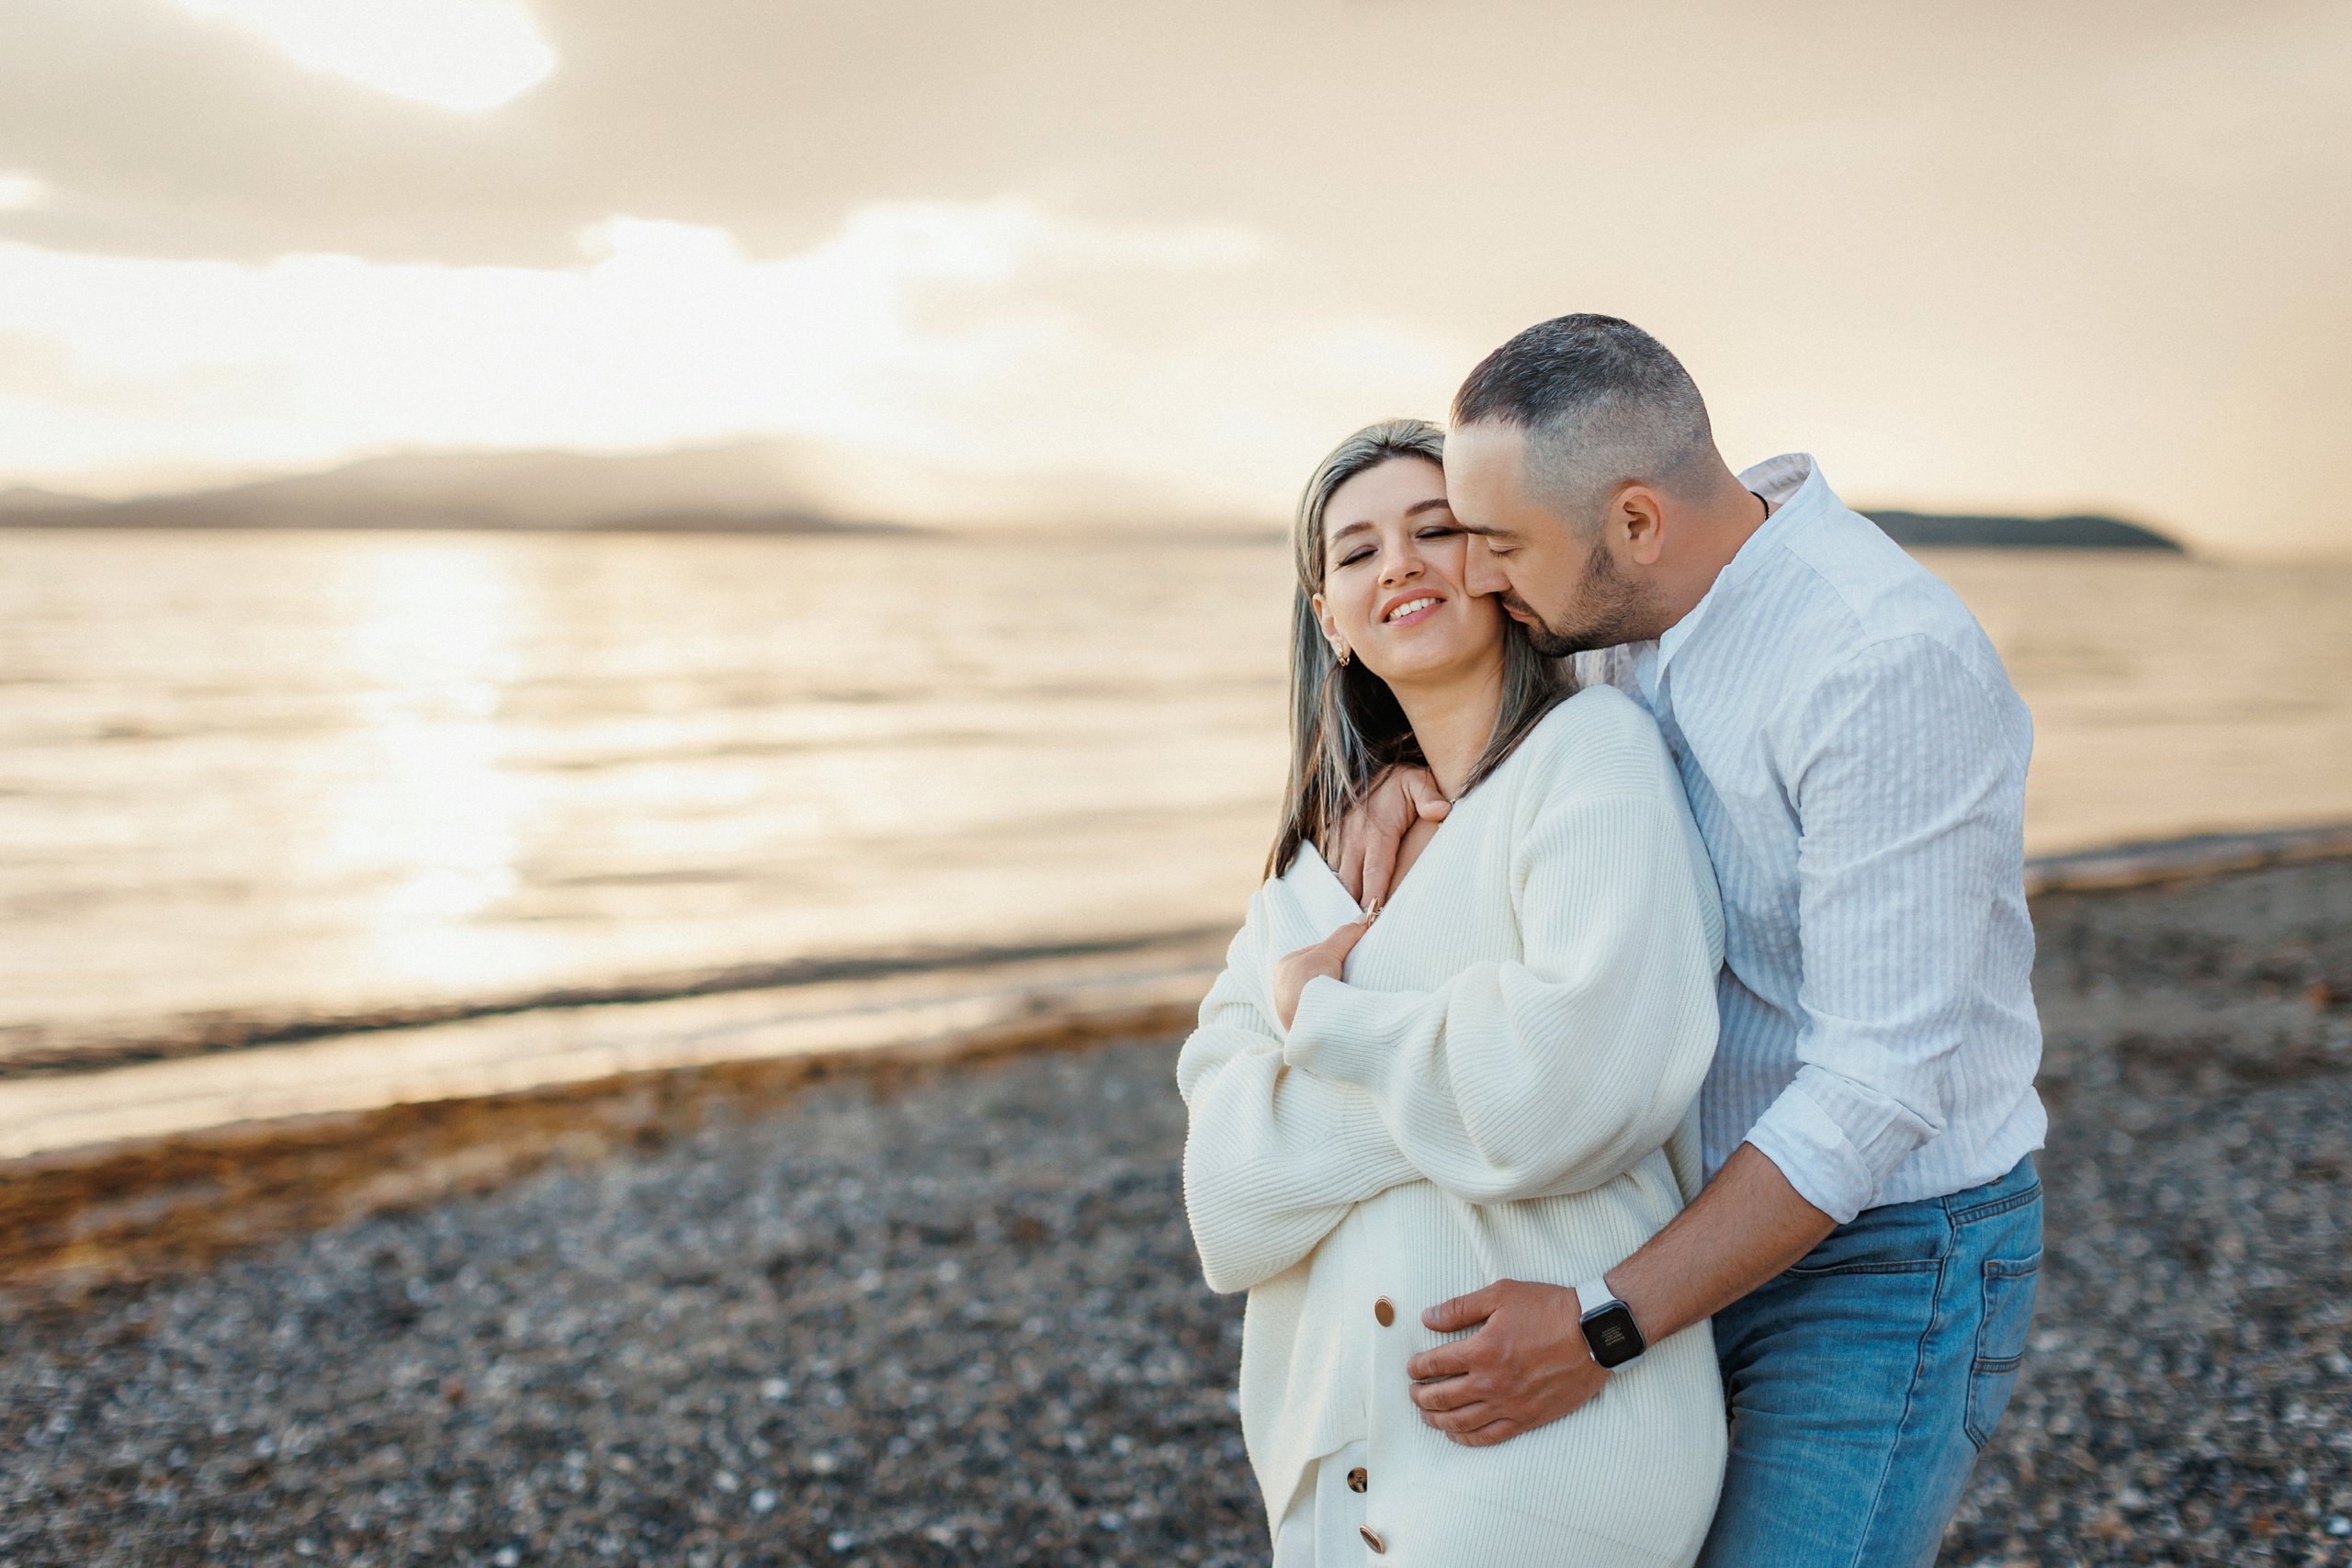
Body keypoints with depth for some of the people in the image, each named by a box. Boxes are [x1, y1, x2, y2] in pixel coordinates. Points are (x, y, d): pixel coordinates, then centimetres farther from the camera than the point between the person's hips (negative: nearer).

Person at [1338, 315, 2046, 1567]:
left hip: (1889, 1268, -8)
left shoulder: (1890, 666, -30)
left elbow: (1883, 1083, -30)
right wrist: (1398, 771, -10)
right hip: (1723, 1203, 8)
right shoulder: (1667, 590, -3)